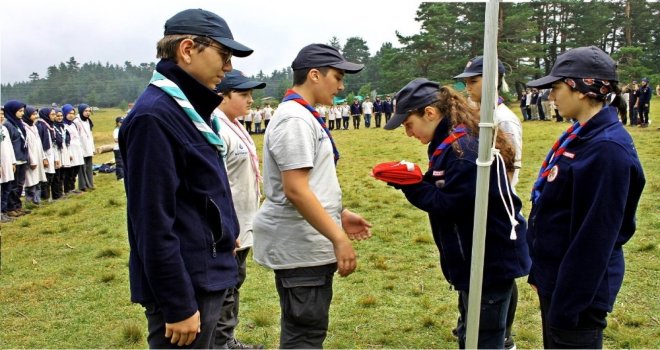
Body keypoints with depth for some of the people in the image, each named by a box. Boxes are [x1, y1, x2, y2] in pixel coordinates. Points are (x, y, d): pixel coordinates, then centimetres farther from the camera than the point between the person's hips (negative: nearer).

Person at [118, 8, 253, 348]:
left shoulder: (191, 108, 9)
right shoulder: (154, 114, -20)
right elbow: (153, 221, -23)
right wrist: (178, 306, -21)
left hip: (206, 275, 9)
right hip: (184, 283, -9)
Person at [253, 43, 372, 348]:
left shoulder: (303, 116, 14)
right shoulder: (294, 119, -18)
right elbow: (295, 190, -25)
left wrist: (341, 214, 17)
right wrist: (339, 238, -24)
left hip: (308, 244, 10)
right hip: (300, 247, -10)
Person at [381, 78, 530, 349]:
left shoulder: (463, 149, -23)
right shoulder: (450, 143, 10)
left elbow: (449, 205, -23)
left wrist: (408, 184, -20)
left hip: (491, 261, -10)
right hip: (474, 260, 10)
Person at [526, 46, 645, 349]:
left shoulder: (608, 148, -23)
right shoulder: (580, 135, 6)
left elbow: (595, 236, -24)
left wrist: (568, 306, -20)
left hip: (579, 285, -9)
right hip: (554, 275, 9)